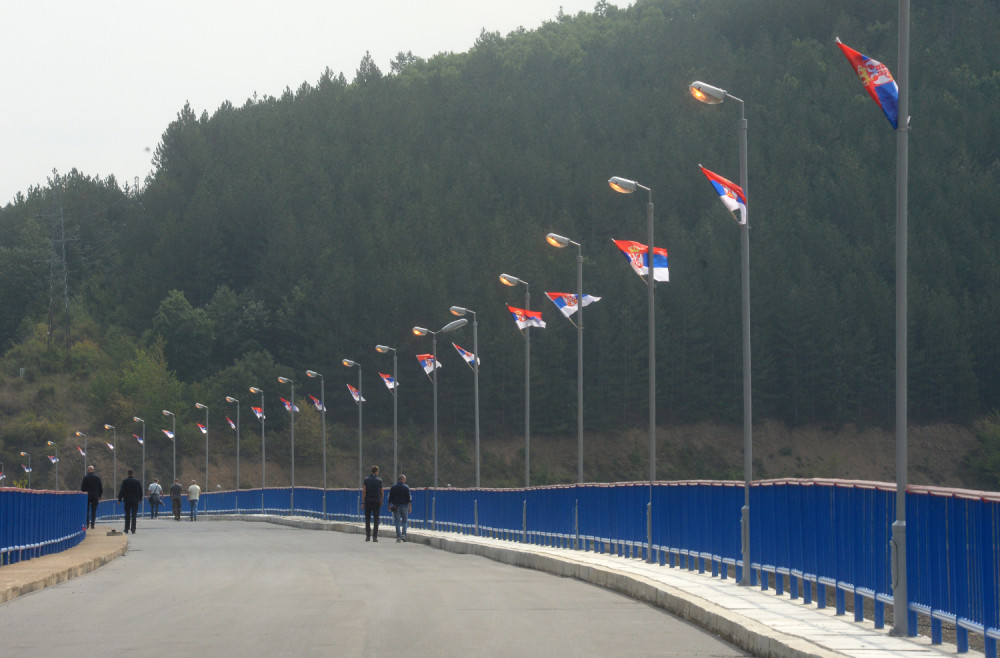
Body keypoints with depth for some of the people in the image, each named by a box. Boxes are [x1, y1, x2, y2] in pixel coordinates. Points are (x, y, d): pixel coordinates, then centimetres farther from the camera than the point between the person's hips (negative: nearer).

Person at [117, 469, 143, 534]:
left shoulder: (125, 481, -6)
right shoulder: (137, 481, 0)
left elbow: (122, 491, -6)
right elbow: (140, 490, 7)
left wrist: (119, 499, -2)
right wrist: (140, 499, 20)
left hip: (127, 500, -1)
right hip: (135, 501, 1)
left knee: (127, 515, 11)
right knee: (134, 515, 1)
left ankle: (126, 529, 15)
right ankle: (133, 529, -5)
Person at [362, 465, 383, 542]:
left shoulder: (366, 479, 2)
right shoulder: (379, 480, 2)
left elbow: (364, 491, -4)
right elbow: (381, 492, 6)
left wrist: (363, 501, -1)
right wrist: (381, 501, 17)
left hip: (368, 501, 0)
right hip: (377, 501, 0)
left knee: (367, 519, 6)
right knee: (376, 519, 2)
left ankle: (368, 536, 2)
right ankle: (375, 536, -3)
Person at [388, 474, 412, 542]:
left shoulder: (393, 487, 4)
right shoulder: (406, 487, -4)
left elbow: (390, 498, 5)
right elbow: (409, 498, -6)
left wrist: (389, 506, 12)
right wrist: (410, 508, -3)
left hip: (396, 506, 1)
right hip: (404, 506, -1)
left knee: (397, 522, 3)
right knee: (404, 521, 12)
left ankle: (398, 537, -2)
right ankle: (403, 535, -2)